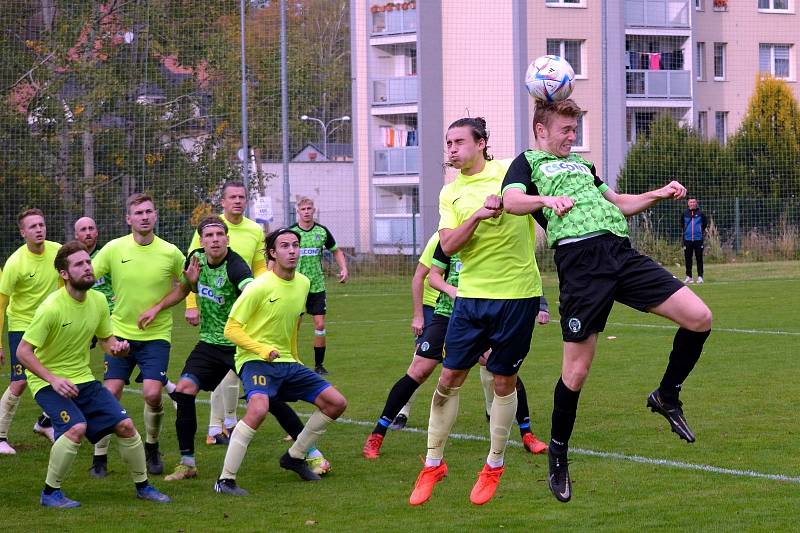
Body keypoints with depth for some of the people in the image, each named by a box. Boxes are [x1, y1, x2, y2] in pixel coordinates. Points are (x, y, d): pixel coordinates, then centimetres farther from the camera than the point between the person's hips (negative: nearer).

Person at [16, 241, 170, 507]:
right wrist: (54, 379, -26)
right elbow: (23, 351, -18)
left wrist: (117, 347, -9)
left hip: (83, 378, 6)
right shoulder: (51, 308, -21)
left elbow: (106, 339, 15)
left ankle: (143, 486, 19)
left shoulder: (98, 300, -1)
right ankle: (50, 493, -11)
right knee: (76, 427, -29)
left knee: (125, 425, -1)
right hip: (48, 381, -6)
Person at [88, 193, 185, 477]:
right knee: (111, 392, -8)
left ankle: (151, 448, 14)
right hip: (121, 333, 1)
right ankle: (99, 458, 7)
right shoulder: (114, 249, -4)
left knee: (152, 394, -14)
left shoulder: (170, 252, -5)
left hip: (157, 335, -1)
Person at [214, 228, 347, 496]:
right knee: (259, 408, -35)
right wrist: (264, 350, -22)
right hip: (255, 361, -8)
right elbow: (231, 329, -14)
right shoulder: (259, 287, -16)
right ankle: (225, 480, -27)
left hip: (287, 362, 8)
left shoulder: (303, 283, 6)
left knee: (336, 403, 3)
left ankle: (295, 456, 21)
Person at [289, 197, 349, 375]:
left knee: (320, 325, -2)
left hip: (317, 285, 2)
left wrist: (344, 269, 2)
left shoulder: (322, 231, 4)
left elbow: (336, 251, 17)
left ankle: (319, 365, 8)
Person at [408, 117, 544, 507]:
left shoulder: (511, 171, -3)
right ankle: (433, 463, 17)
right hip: (471, 295, 3)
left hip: (517, 294, -3)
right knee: (449, 378, 3)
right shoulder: (450, 193, 8)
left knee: (504, 381, 6)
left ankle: (495, 464, 23)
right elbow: (448, 246, -3)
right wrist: (477, 215, -18)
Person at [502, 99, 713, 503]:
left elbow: (620, 204, 36)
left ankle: (667, 397, 15)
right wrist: (547, 200, -30)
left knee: (699, 319, -6)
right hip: (580, 259, -6)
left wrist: (660, 194, 18)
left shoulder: (581, 164, 32)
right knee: (577, 369, -6)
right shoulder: (528, 162, 12)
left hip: (621, 253, 6)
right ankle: (558, 454, 15)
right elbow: (510, 200, -9)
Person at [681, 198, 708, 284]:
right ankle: (688, 276, 9)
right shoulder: (685, 214, 6)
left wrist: (702, 231, 9)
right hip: (687, 239, 2)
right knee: (688, 258, 3)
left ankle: (700, 276, 0)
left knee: (699, 258, -2)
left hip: (698, 239, -2)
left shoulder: (700, 213, 1)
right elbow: (682, 224, 20)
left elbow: (705, 223, 14)